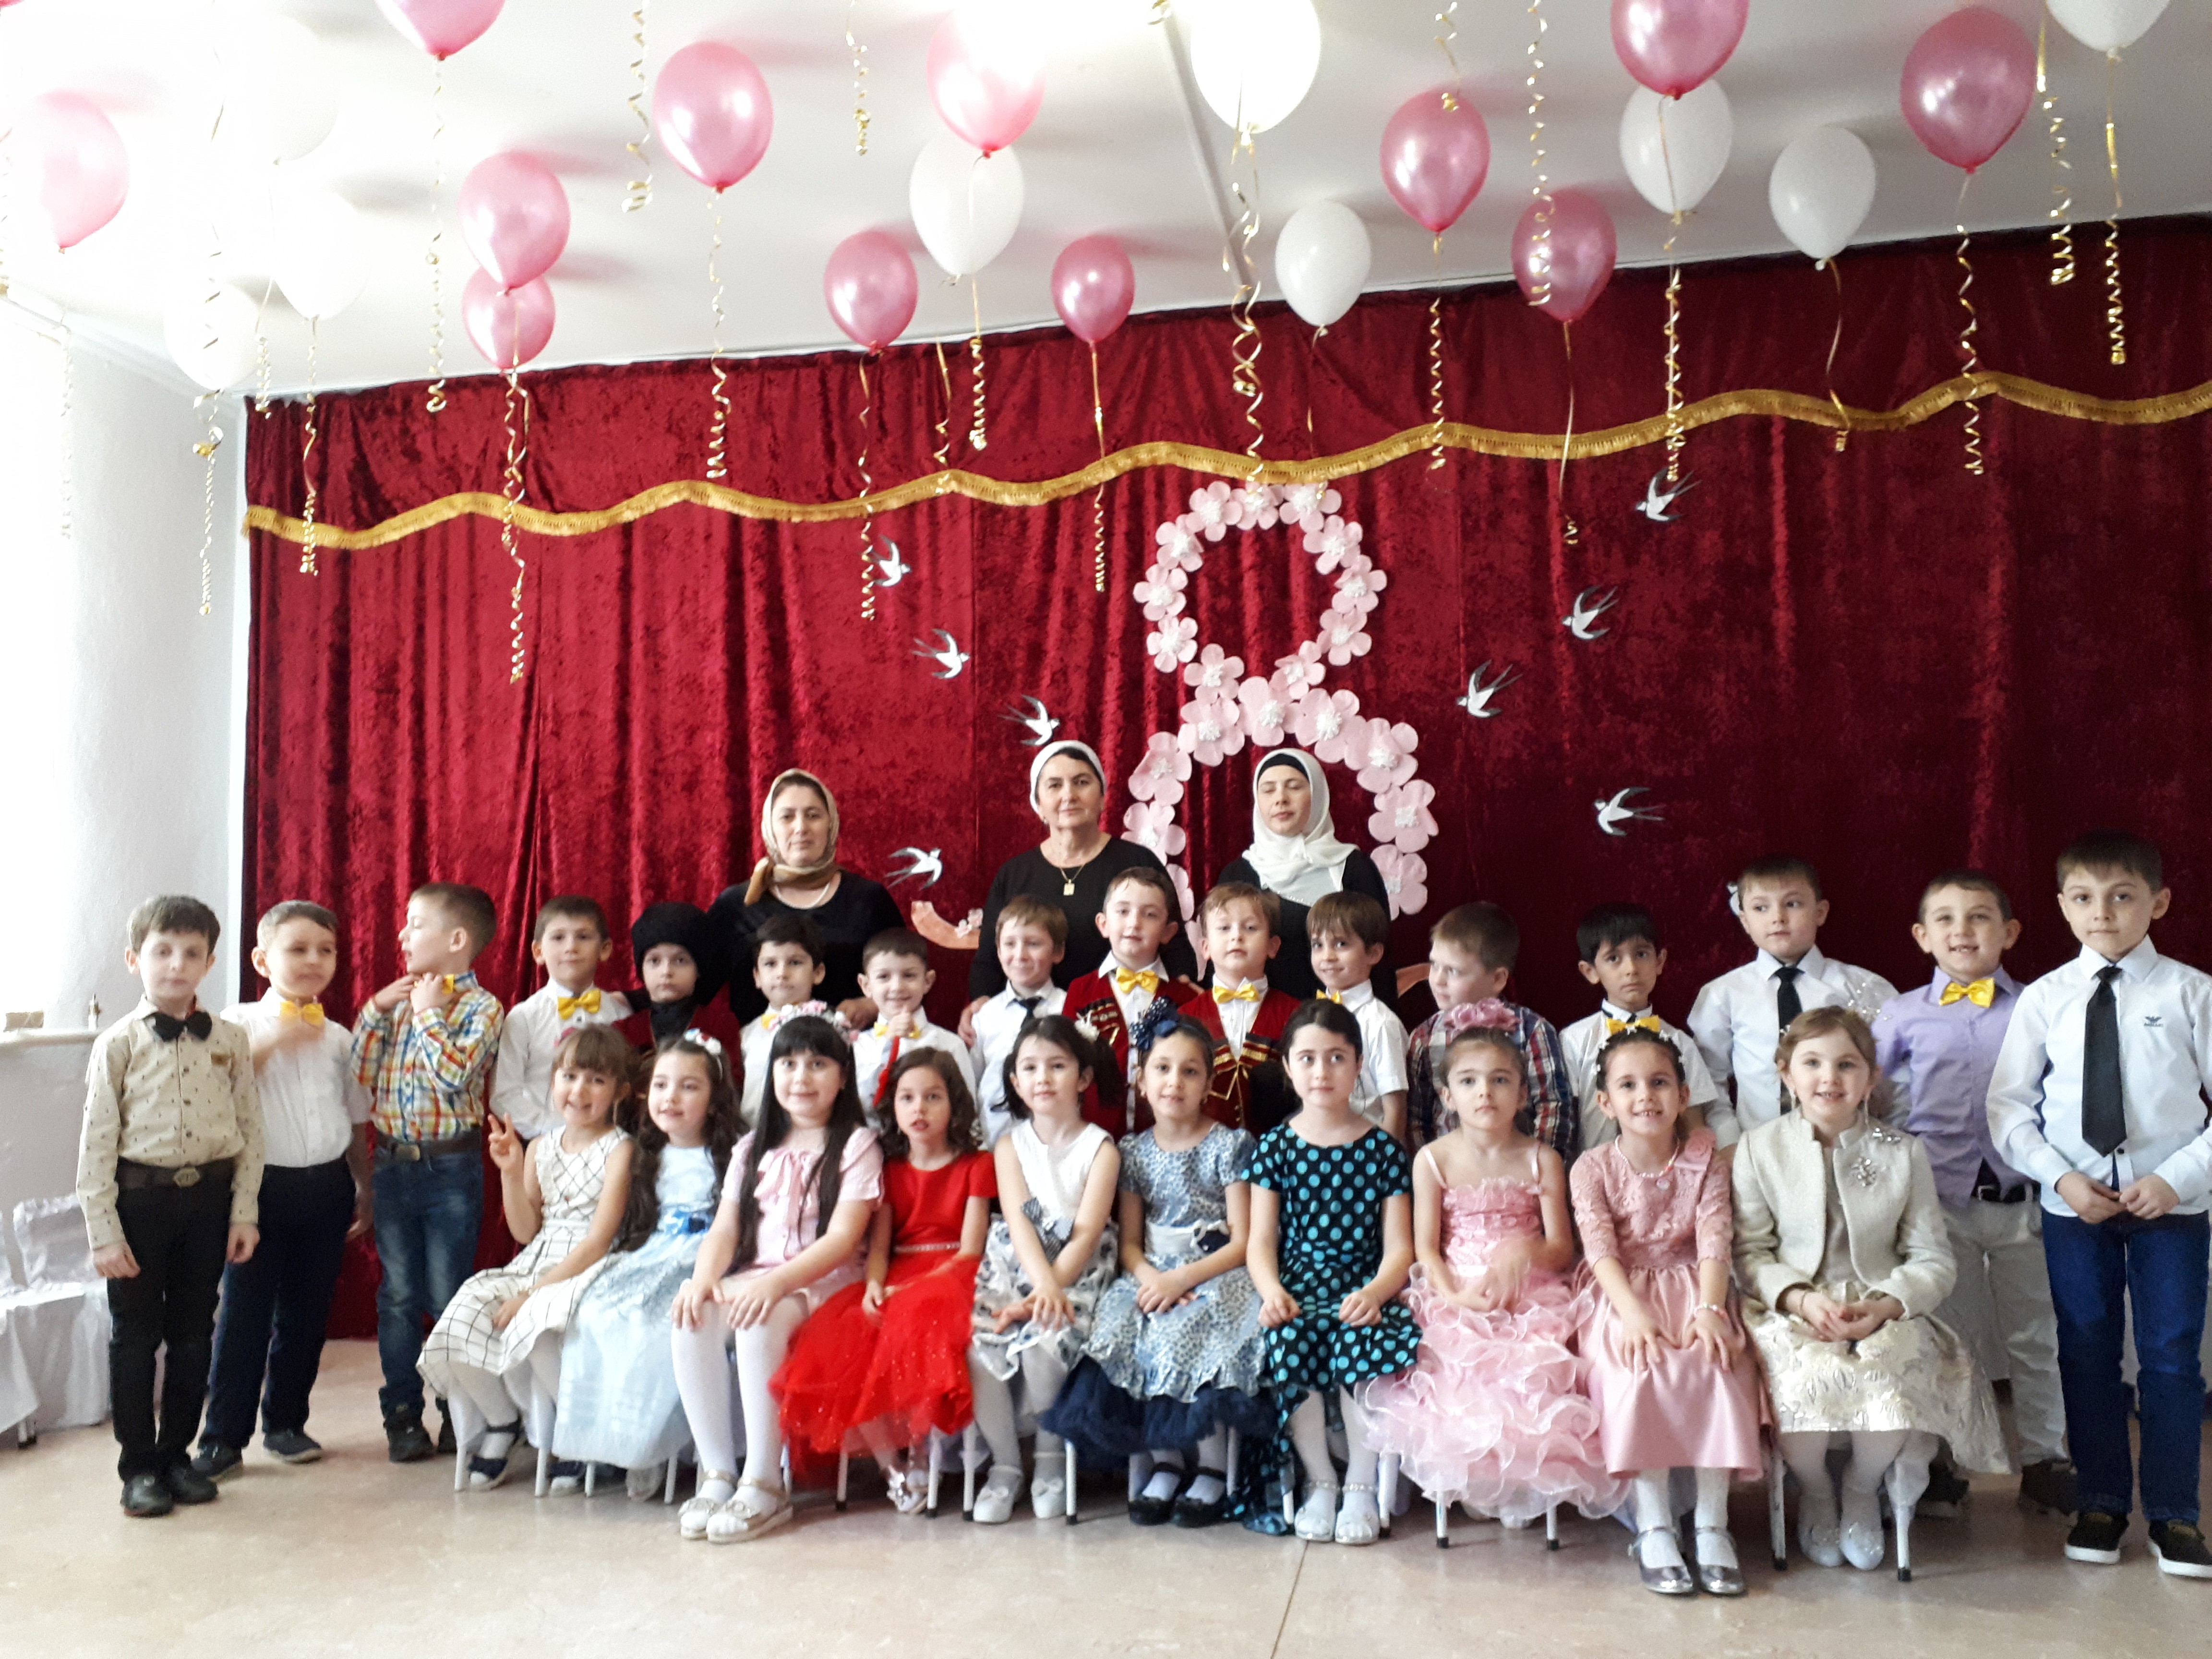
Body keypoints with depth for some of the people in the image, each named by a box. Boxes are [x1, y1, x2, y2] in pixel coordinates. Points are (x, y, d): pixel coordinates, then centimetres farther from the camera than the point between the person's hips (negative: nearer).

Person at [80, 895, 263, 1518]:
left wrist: (244, 1212, 1)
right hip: (140, 1196, -2)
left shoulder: (230, 1041, 2)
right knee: (135, 1335, 7)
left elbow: (250, 1130, 4)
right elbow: (97, 1143, -5)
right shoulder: (119, 1044, -5)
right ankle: (138, 1467, 20)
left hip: (209, 1196, 2)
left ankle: (177, 1454, 26)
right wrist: (104, 1232, -9)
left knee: (193, 1332, 11)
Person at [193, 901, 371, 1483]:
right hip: (263, 1186, -3)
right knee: (245, 1314, 1)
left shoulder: (338, 1038, 8)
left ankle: (285, 1423, 26)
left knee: (307, 1314, 11)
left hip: (326, 1188, 4)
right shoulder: (239, 1026, -3)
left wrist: (364, 1188, 14)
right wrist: (270, 1043, -22)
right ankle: (224, 1439, 12)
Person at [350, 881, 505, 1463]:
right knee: (397, 1295, 10)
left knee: (448, 1298, 3)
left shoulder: (480, 1006, -7)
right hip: (392, 1163, 5)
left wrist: (428, 1013, -14)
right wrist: (374, 1012, -3)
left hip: (450, 1167, -5)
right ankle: (403, 1415, 21)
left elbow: (456, 1075, -22)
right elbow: (360, 1076, 5)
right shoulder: (399, 999, 9)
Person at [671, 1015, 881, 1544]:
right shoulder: (754, 1148, 17)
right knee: (693, 1320, -26)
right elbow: (726, 1229, 8)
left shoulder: (858, 1145, 0)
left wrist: (777, 1282, -25)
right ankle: (717, 1474, -16)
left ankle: (764, 1485, -23)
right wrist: (704, 1277, -14)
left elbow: (842, 1238, -11)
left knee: (759, 1321, -34)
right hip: (752, 1281, 5)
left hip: (823, 1284, -5)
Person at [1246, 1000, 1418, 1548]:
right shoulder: (1275, 1146, 9)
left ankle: (1361, 1484, -8)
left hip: (1363, 1290, 0)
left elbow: (1399, 1247, 3)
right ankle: (1319, 1482, -6)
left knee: (1363, 1340, -33)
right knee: (1287, 1341, -31)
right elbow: (1261, 1241, 3)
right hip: (1297, 1287, 1)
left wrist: (1375, 1292, -18)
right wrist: (1273, 1292, -17)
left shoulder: (1382, 1149, 7)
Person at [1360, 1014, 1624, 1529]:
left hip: (1528, 1298, 0)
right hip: (1455, 1301, 0)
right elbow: (1426, 1248, 0)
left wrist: (1523, 1251, -21)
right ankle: (1470, 1480, 1)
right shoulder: (1433, 1159, 3)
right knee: (1458, 1365, -25)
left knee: (1530, 1367, -25)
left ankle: (1527, 1479, 1)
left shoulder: (1541, 1159, 5)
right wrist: (1454, 1295, -18)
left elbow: (1561, 1249, 1)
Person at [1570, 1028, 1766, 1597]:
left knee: (1718, 1371, -27)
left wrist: (1709, 1308, -22)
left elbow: (1714, 1240, -6)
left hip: (1693, 1293, 2)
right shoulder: (1592, 1169, 0)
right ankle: (1653, 1525, -19)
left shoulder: (1706, 1161, 4)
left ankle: (1712, 1523, -15)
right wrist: (1634, 1314, -26)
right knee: (1639, 1376, -30)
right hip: (1625, 1300, -1)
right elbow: (1601, 1249, -10)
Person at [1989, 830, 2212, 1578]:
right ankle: (2101, 1503, 25)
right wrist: (2062, 1178, -10)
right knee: (2087, 1354, 10)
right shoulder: (2045, 998, -1)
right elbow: (2007, 1105, 1)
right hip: (2074, 1203, 1)